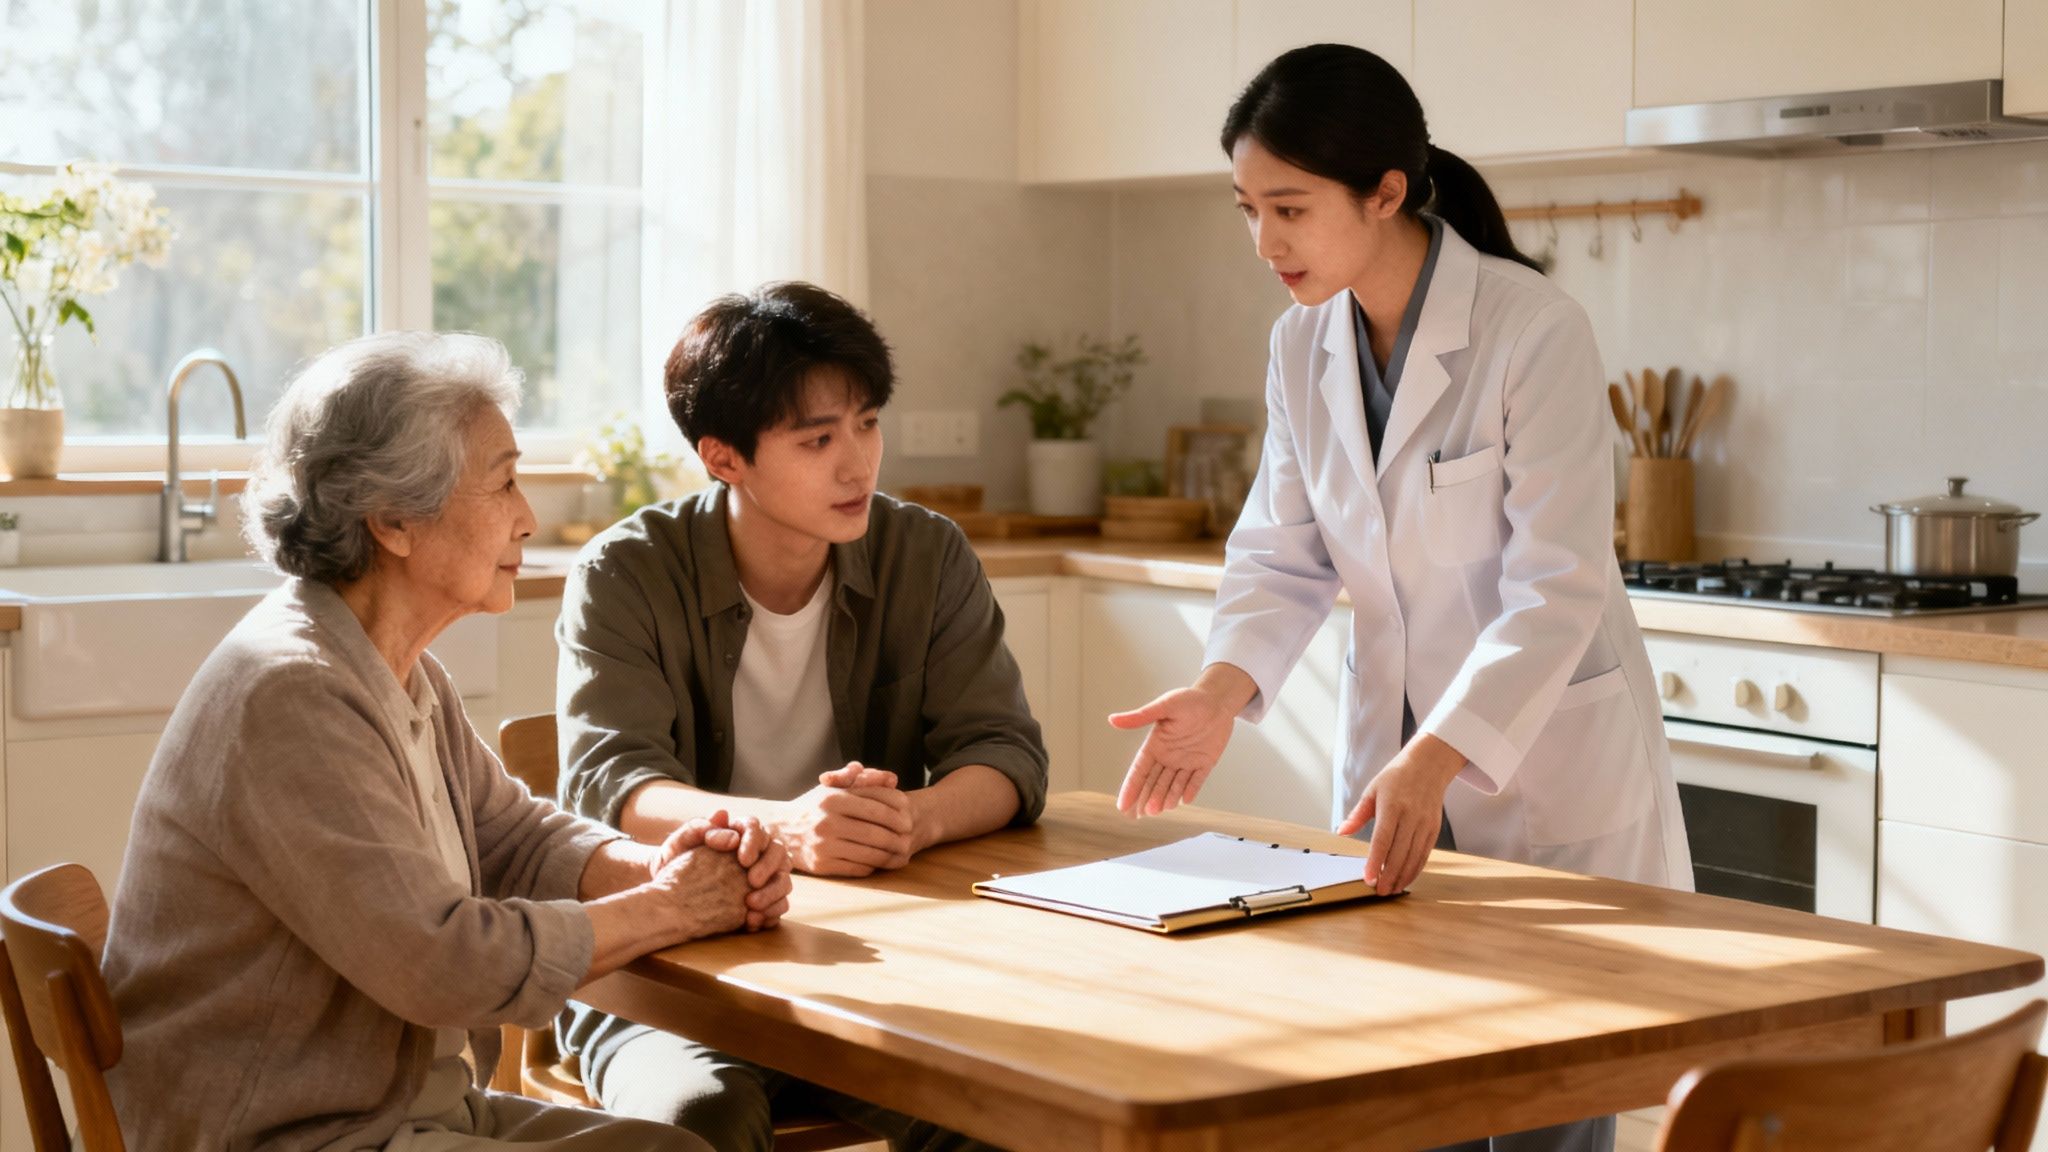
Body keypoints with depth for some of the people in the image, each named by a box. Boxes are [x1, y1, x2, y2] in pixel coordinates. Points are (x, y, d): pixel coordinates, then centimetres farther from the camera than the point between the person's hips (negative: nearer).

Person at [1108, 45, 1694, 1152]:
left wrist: (1432, 764, -34)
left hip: (1546, 775, -5)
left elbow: (1555, 593, -22)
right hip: (1392, 763, 6)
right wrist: (1220, 690, -17)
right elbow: (1283, 557, 3)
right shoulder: (1303, 344, 1)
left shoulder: (1534, 331, -19)